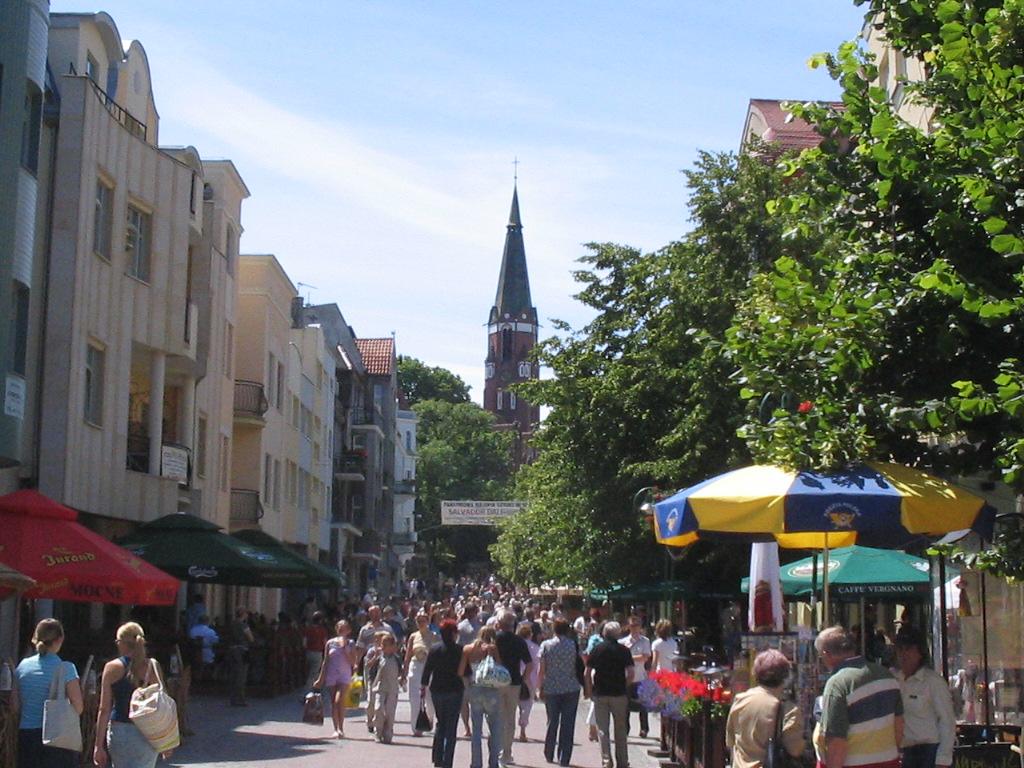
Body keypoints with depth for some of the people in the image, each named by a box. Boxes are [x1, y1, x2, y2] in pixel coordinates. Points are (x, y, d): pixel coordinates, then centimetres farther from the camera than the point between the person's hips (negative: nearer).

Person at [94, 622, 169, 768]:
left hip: (119, 731, 0)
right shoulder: (153, 667, 1)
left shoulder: (112, 668, -2)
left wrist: (99, 745, -1)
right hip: (148, 733, 0)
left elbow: (104, 710, -4)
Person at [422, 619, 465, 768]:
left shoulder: (434, 650, -1)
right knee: (451, 726, 2)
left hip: (437, 690, 3)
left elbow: (427, 670, 2)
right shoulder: (460, 650, -10)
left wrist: (423, 687, 12)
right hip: (455, 691, -3)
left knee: (440, 723, 19)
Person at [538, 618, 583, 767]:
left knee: (552, 722, 14)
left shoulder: (546, 645, -3)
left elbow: (541, 670, -3)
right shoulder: (574, 645, -3)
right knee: (567, 724, 3)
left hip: (551, 689, 1)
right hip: (571, 689, -1)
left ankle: (549, 755, 22)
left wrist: (540, 688, 5)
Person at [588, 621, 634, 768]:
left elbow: (587, 672, -1)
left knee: (603, 730, 5)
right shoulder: (624, 650, -2)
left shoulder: (597, 649, 1)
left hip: (600, 694, 0)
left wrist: (590, 690, 9)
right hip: (619, 693, 0)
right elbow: (630, 673, -9)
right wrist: (625, 686, 7)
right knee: (620, 729, 10)